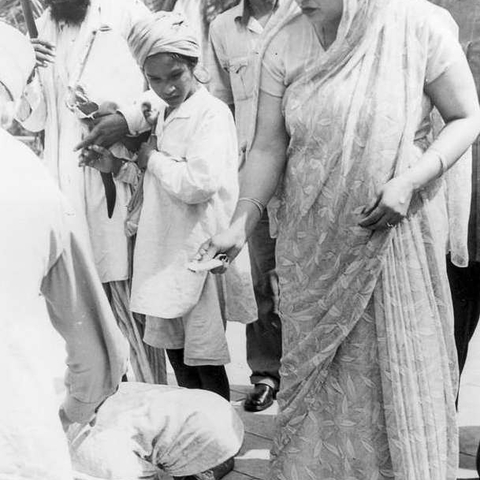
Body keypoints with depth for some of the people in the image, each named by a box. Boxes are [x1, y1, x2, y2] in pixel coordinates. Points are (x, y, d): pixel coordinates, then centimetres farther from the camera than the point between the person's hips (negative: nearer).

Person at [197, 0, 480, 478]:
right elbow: (268, 147, -2)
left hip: (395, 236, -2)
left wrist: (411, 179, -19)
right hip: (312, 246, 3)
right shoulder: (284, 45, -3)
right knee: (313, 365, 13)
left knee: (398, 365, 8)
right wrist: (240, 224, -12)